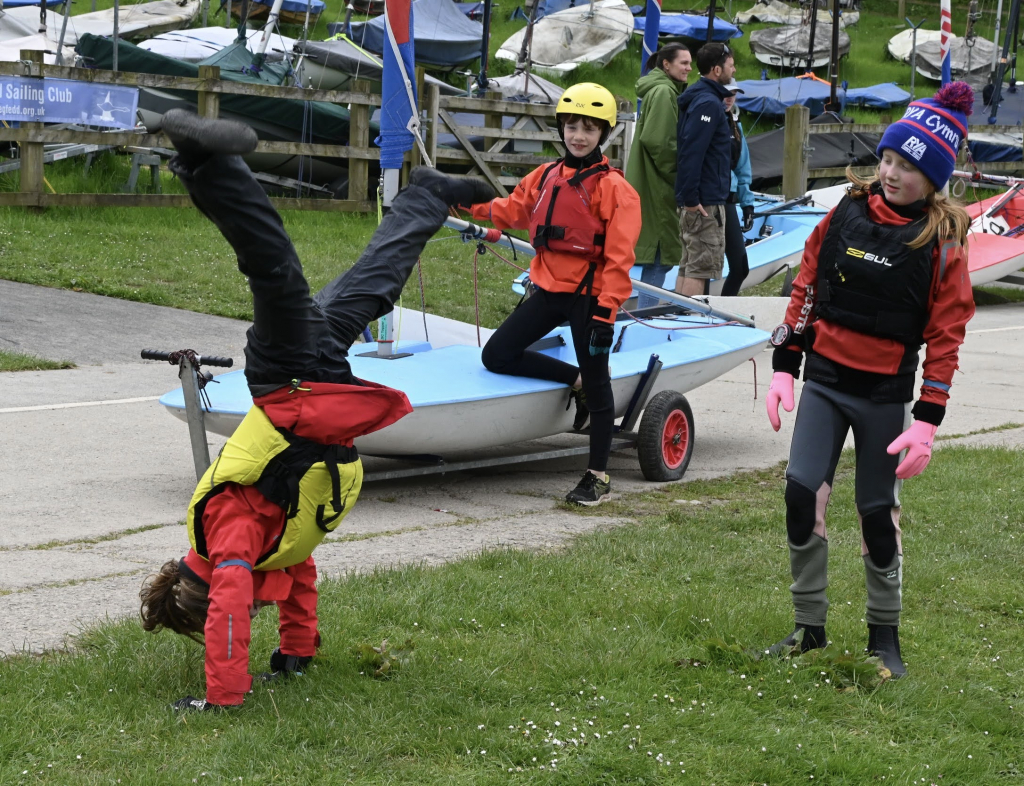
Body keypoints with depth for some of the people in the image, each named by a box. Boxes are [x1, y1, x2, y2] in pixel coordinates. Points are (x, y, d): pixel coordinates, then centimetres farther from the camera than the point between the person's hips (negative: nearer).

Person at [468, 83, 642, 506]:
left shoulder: (614, 188, -10)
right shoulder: (545, 177, 8)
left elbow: (618, 257, -14)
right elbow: (513, 210, 23)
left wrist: (606, 313, -20)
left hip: (588, 296, -6)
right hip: (548, 290, 6)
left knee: (597, 387, 3)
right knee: (497, 355, 1)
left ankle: (598, 476, 14)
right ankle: (572, 380, 19)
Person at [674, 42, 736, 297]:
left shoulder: (700, 99, 16)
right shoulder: (708, 103, -16)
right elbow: (691, 152, -24)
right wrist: (691, 197, -25)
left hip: (695, 200, 10)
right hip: (705, 202, -10)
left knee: (688, 265, 13)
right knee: (702, 266, -8)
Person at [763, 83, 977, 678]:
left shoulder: (942, 244, -9)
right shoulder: (848, 214, 1)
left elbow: (946, 338, -8)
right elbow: (806, 289, 9)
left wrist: (927, 423, -13)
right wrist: (785, 368, 6)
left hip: (885, 394, -3)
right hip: (824, 379, 3)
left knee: (878, 512, 4)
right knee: (802, 493, -6)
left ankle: (885, 634, 22)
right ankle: (810, 627, 9)